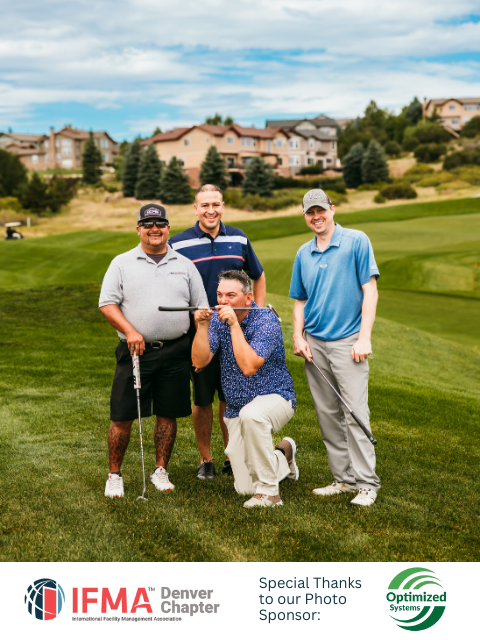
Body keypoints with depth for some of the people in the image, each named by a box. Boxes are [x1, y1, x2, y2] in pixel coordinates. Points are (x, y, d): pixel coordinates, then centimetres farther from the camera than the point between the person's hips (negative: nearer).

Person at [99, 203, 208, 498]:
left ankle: (161, 470, 23)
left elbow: (201, 308, 12)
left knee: (169, 414, 7)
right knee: (122, 416, 0)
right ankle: (114, 475, 15)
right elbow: (107, 303, 0)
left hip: (176, 351, 2)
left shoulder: (184, 264, 11)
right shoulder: (122, 263, 6)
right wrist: (130, 331, -15)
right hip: (136, 351, -2)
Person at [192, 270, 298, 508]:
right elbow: (200, 361, -10)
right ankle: (282, 456, 35)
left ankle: (268, 491, -25)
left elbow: (248, 367, -32)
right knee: (245, 488, 2)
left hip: (275, 398, -5)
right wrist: (202, 325, -22)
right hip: (236, 409, 5)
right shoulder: (218, 319, -1)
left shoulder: (266, 321, -20)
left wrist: (235, 324, -31)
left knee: (251, 415, -43)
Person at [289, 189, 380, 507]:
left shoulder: (357, 241, -3)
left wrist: (364, 337, -13)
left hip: (347, 342, -5)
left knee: (355, 414, -8)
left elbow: (370, 291, -6)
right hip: (314, 344, 5)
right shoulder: (304, 253, 12)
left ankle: (366, 483, -1)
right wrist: (298, 336, 3)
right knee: (328, 415, 8)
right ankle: (344, 478, 18)